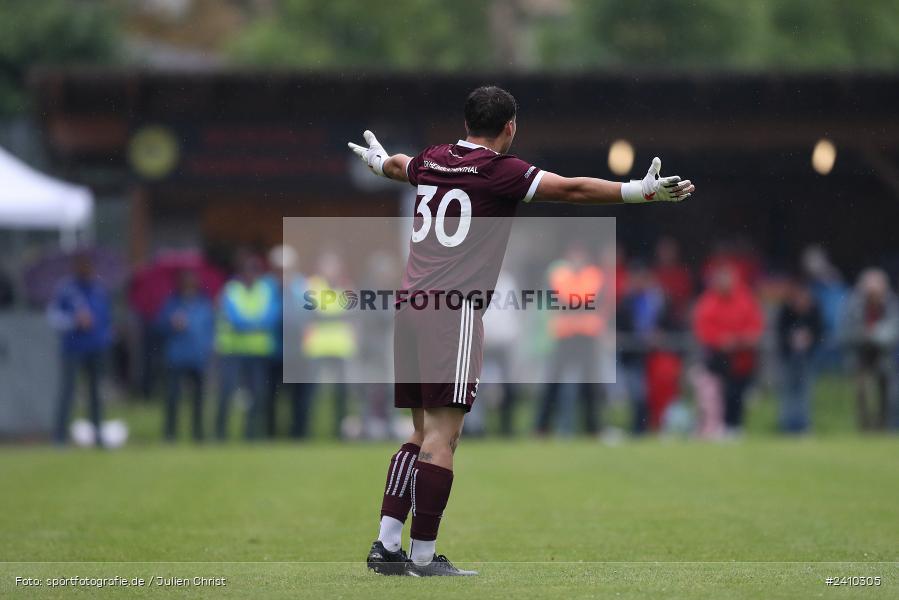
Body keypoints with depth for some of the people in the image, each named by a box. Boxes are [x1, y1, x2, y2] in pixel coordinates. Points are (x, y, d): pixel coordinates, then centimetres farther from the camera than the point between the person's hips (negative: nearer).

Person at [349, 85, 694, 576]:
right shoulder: (500, 171, -5)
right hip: (455, 312, -8)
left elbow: (397, 166, 38)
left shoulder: (431, 161, 15)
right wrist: (642, 191, -13)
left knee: (422, 432, 14)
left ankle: (386, 544, 10)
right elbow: (570, 189, -12)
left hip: (410, 309, 8)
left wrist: (375, 160, 62)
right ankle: (423, 556, -6)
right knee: (441, 437, -6)